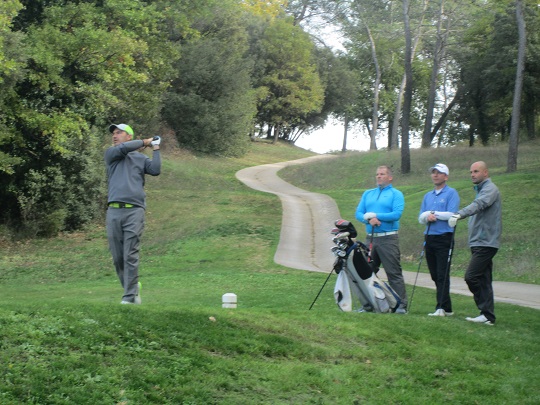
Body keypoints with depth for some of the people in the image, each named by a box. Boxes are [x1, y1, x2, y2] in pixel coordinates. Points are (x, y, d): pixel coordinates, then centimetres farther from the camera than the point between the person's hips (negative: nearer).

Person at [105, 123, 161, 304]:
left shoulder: (140, 157, 18)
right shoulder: (111, 154, 18)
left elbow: (155, 170, 1)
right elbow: (123, 148, -2)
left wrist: (155, 148, 8)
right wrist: (145, 141, 9)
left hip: (134, 210, -2)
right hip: (114, 211, 2)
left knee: (130, 256, -9)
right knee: (117, 257, 2)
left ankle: (130, 297, -9)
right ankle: (133, 289, 19)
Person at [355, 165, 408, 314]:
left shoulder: (396, 194, 3)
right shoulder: (367, 194, 18)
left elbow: (397, 214, -12)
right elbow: (358, 213, 9)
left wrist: (375, 215, -12)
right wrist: (369, 219, -12)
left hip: (388, 238, -5)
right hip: (370, 238, 5)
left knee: (394, 272, -6)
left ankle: (401, 305, -5)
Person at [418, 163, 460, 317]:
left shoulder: (451, 193, -1)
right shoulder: (428, 196, 19)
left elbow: (451, 214, -14)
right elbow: (421, 218, 13)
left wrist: (433, 213, -6)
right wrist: (427, 216, -9)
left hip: (444, 239, -7)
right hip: (429, 238, 7)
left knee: (442, 275, -10)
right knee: (435, 275, 7)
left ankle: (442, 308, -12)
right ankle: (446, 307, 14)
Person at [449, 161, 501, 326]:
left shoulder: (490, 189, -10)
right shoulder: (481, 189, 22)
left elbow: (478, 204, -29)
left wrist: (460, 214, -44)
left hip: (485, 243, -10)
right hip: (479, 243, 10)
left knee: (471, 276, -14)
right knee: (483, 280, 8)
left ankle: (486, 314, -7)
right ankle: (487, 315, 10)